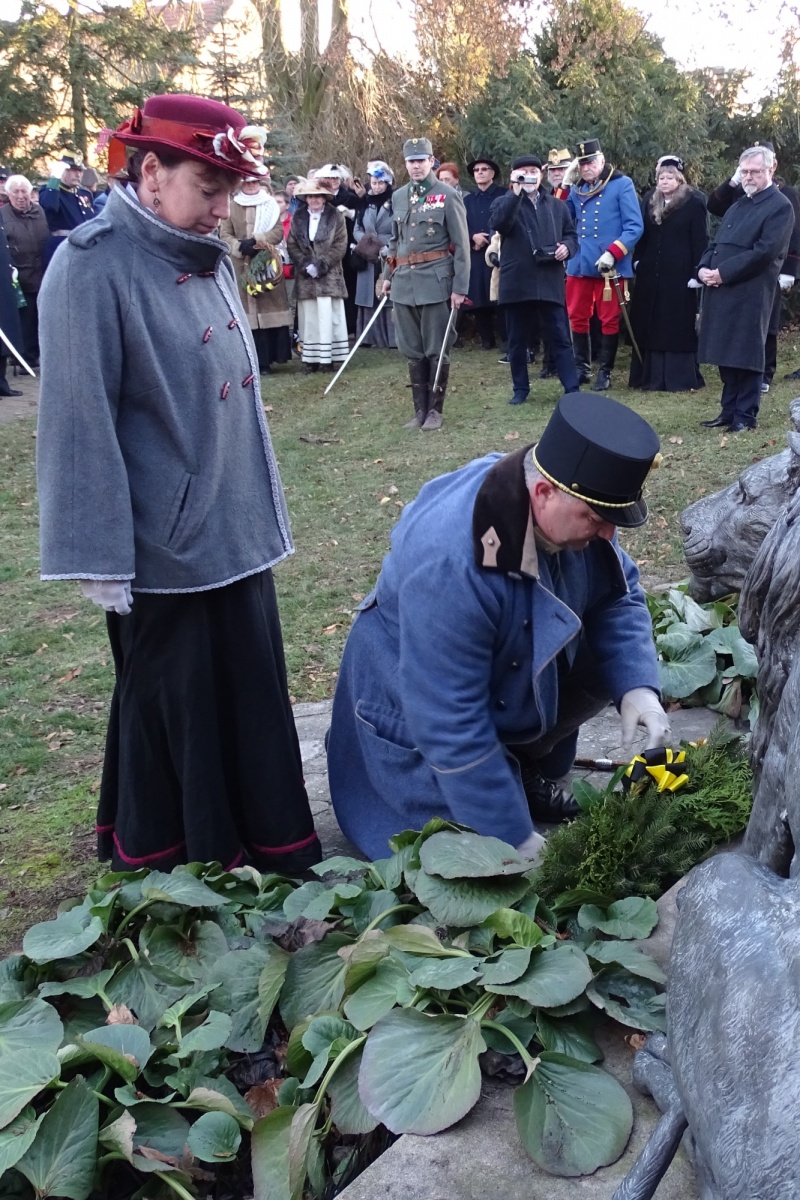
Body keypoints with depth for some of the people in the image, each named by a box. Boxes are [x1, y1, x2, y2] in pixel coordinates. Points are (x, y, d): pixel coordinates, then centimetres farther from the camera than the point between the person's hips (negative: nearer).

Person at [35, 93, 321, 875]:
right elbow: (79, 424, -17)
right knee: (174, 715, 8)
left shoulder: (207, 260, 8)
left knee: (253, 694, 16)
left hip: (235, 532, 7)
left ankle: (268, 853, 34)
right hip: (164, 546, -7)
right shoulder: (93, 268, -15)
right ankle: (175, 870, 29)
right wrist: (101, 560, -17)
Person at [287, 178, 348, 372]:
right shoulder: (297, 218, 10)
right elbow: (292, 245, 6)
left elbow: (340, 245, -4)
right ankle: (310, 358, 5)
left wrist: (321, 265, -12)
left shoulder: (335, 217, 2)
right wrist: (306, 265, -9)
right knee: (309, 317, 2)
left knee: (327, 316, -5)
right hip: (305, 277, 2)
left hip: (329, 275, -2)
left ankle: (327, 357, -1)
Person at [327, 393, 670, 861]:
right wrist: (514, 838, -28)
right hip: (424, 720, -7)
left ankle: (530, 775, 12)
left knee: (617, 661, -7)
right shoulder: (448, 566, -41)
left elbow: (618, 592, -5)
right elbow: (451, 726, -35)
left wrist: (638, 686, -23)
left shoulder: (571, 506, -20)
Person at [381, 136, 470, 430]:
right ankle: (419, 409, 18)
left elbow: (461, 245, -6)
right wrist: (388, 275, 16)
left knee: (437, 350, 1)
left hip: (435, 281, -5)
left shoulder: (448, 196, -4)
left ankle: (435, 410, 11)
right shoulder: (398, 197, 12)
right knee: (413, 351, 9)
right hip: (405, 282, 5)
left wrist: (460, 287, -11)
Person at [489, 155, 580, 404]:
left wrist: (567, 246, -4)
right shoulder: (504, 202, 6)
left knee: (560, 338, -1)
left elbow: (571, 234, 19)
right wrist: (516, 192, -21)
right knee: (517, 341, 7)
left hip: (550, 283, 1)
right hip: (516, 283, -1)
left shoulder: (557, 206, 16)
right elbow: (498, 224, -16)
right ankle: (521, 388, 19)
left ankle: (572, 389, 0)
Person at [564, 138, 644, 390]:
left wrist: (612, 253, -19)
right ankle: (582, 367, 23)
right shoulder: (577, 189, 13)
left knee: (609, 320, 3)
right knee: (577, 318, 10)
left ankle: (605, 372, 12)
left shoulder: (622, 184, -4)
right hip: (579, 264, 5)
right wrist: (564, 186, 3)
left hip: (610, 266, -5)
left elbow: (635, 226, -10)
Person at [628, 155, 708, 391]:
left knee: (679, 324, -1)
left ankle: (681, 377, 5)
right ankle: (652, 376, 13)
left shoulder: (693, 202, -4)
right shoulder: (649, 200, 11)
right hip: (650, 272, 5)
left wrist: (697, 271, -13)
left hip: (679, 273, -5)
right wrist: (638, 260, 5)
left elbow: (700, 239, -7)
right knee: (650, 324, 6)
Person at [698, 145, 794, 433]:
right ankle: (729, 411, 20)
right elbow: (716, 243, 20)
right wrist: (704, 268, -1)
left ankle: (746, 415, 5)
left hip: (750, 293, -8)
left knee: (746, 354, -3)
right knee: (725, 353, 11)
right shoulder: (737, 206, 22)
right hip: (721, 291, 8)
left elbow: (764, 252, -16)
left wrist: (722, 272, -17)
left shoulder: (780, 207, -5)